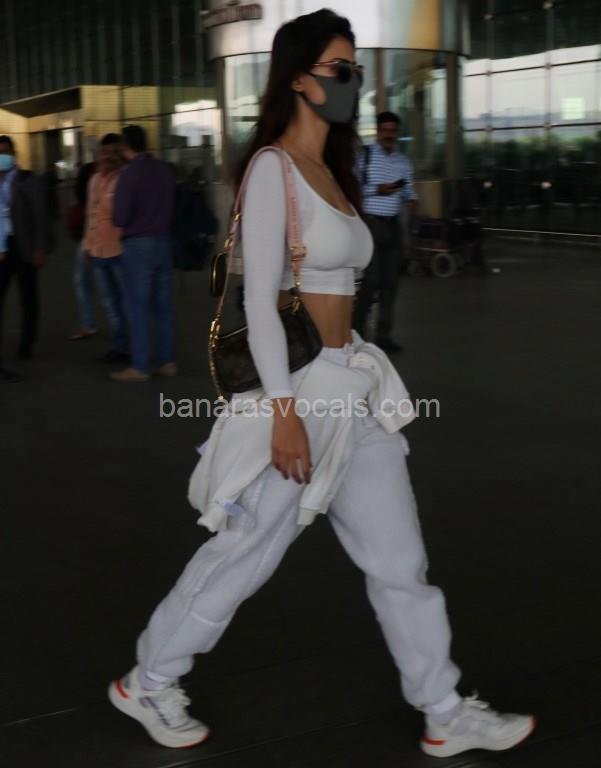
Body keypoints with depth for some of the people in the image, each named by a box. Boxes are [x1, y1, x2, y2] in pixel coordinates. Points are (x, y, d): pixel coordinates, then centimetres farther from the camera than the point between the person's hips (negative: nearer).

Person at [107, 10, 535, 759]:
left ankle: (445, 715, 24)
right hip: (300, 386, -8)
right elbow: (261, 298, -18)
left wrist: (346, 379, 19)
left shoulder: (329, 170, 14)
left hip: (353, 384, 8)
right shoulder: (273, 167, -12)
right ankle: (147, 682, 26)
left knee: (400, 557, 12)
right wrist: (284, 410, -22)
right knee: (245, 554, 5)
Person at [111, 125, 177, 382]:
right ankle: (167, 361, 13)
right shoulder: (165, 170, 3)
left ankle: (140, 366, 1)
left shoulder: (130, 173, -14)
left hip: (138, 244, -6)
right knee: (163, 305, 11)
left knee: (137, 307, 0)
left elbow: (120, 218, -14)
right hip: (163, 241, 6)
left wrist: (124, 221, 6)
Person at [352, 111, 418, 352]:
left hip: (394, 225, 5)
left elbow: (408, 189, 17)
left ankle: (384, 334, 13)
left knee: (390, 281, 6)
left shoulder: (404, 161, 12)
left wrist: (412, 200, -5)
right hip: (371, 223, -5)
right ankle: (356, 331, 6)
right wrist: (376, 190, -18)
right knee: (371, 279, -9)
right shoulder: (364, 156, -3)